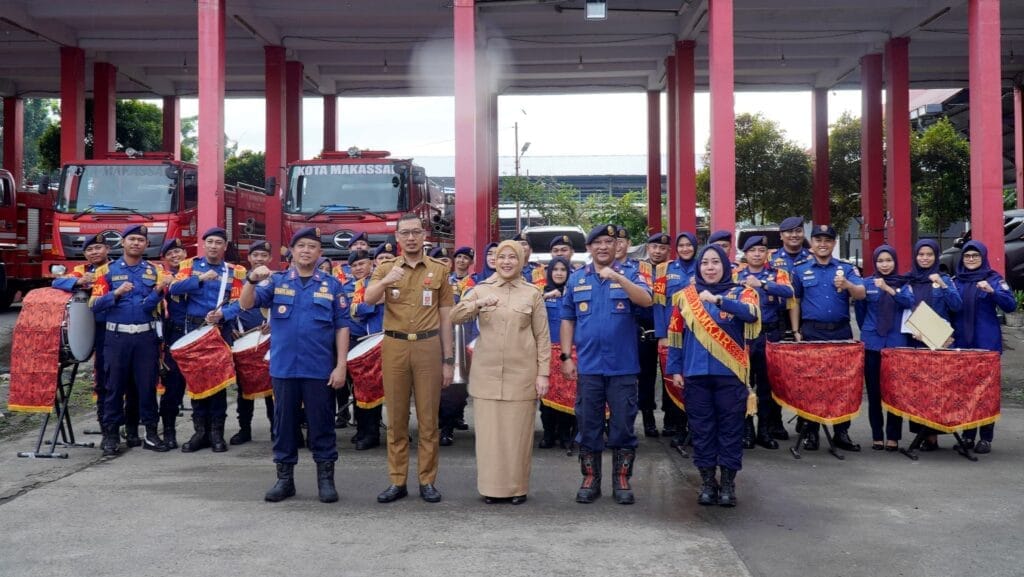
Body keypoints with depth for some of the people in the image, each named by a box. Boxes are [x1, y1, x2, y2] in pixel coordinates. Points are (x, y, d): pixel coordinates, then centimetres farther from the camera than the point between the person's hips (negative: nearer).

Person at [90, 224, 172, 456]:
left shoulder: (154, 270, 7)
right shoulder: (107, 270, 4)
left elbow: (152, 306, -2)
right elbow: (95, 304, -3)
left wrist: (159, 289, -20)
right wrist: (116, 293, -18)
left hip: (146, 335, 1)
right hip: (117, 336, -1)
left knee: (148, 385, 3)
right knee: (114, 386, 3)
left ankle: (151, 432, 10)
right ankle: (111, 435, 10)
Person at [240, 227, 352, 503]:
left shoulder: (332, 285, 4)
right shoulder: (276, 281, 6)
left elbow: (342, 326, 3)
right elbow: (246, 304, -4)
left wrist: (341, 366, -4)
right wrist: (252, 280, -24)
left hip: (320, 368, -1)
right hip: (283, 367, 1)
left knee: (322, 424, 4)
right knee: (284, 423, 9)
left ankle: (326, 478, 13)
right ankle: (284, 478, 18)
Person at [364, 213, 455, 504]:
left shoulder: (439, 270, 7)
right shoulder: (386, 268, 7)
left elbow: (445, 317, 7)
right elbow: (368, 299, -11)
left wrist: (448, 360, 3)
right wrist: (385, 281, -32)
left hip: (428, 347, 0)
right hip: (395, 347, 1)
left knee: (428, 418, 4)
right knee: (396, 418, 6)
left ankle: (427, 481, 12)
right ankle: (397, 481, 13)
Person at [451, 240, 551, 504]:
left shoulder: (532, 293, 5)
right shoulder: (481, 289, 9)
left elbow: (542, 337, 4)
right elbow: (455, 316, -1)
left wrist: (543, 373, -3)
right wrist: (478, 303, -19)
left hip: (521, 374, -1)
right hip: (486, 373, 1)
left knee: (518, 431, 2)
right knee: (489, 431, 3)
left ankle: (517, 487, 13)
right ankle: (491, 486, 13)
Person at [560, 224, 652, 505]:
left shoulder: (630, 275, 2)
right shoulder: (576, 279, 8)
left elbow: (646, 300, -18)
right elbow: (567, 320, 10)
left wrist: (618, 279, -30)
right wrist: (566, 357, 3)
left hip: (623, 366, -2)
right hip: (588, 366, 2)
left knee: (623, 425, 4)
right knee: (588, 425, 7)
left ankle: (621, 480, 14)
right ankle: (590, 479, 18)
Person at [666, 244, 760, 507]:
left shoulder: (741, 293, 2)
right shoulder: (685, 296, 9)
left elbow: (752, 313, -20)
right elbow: (676, 335, 10)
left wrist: (719, 300, -32)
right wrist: (675, 368, 3)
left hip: (730, 373, -2)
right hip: (696, 374, 2)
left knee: (730, 428, 2)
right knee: (702, 428, 6)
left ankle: (728, 483, 11)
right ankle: (707, 481, 15)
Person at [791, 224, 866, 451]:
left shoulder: (846, 269, 7)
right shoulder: (801, 271, 8)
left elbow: (861, 294, -7)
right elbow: (795, 302, 12)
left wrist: (846, 284, -28)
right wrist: (796, 331, 4)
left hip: (841, 332, 1)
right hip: (812, 332, 0)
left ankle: (842, 433, 11)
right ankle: (810, 432, 9)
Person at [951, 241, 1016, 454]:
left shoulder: (994, 279, 0)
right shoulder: (956, 281, 11)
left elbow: (1010, 306, -9)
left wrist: (992, 291, -24)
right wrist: (949, 333, 1)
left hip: (987, 344, -4)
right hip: (961, 343, 4)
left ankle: (986, 438, 2)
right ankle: (967, 435, 13)